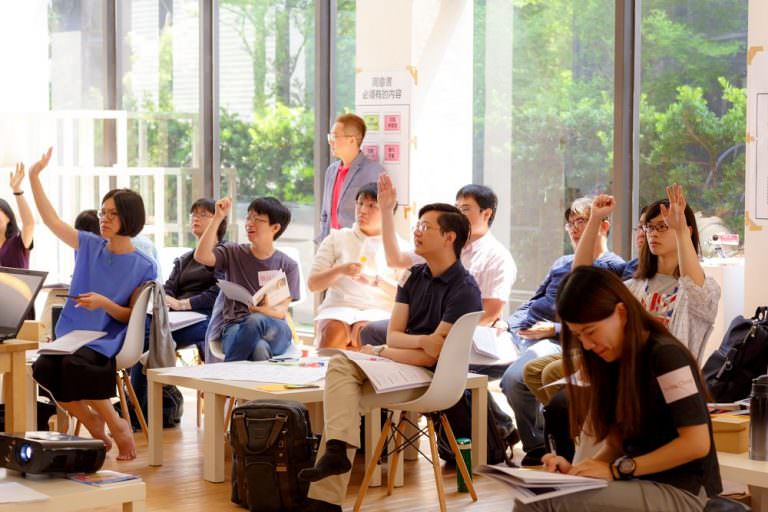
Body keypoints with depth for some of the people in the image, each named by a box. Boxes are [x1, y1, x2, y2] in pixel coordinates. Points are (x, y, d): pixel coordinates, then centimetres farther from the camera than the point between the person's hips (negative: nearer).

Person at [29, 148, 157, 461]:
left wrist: (104, 303, -21)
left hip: (107, 340, -4)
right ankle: (93, 423, -4)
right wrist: (34, 176, -2)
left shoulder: (143, 267, -1)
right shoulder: (89, 246, 10)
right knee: (43, 368, -28)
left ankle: (117, 426, -13)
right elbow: (51, 219, 5)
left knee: (75, 365, -36)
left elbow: (133, 316, -3)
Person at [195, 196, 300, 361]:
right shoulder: (233, 253, 15)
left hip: (275, 328, 1)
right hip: (235, 326, -1)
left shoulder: (288, 266, 12)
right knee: (259, 348, -38)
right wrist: (218, 218, -7)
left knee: (256, 320, -38)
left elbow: (282, 309, 1)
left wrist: (268, 311, -24)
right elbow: (201, 256, -6)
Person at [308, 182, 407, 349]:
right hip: (338, 306, 1)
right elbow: (312, 284, 9)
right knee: (333, 331, -35)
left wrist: (377, 282, -15)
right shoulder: (337, 238, 16)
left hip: (378, 311, -1)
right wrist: (339, 270, -9)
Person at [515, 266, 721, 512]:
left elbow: (697, 443, -19)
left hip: (682, 492, -7)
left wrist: (616, 469, -19)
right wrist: (575, 470, -9)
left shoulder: (666, 355, -14)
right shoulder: (613, 362, 11)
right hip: (639, 484, 7)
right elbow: (616, 443, 11)